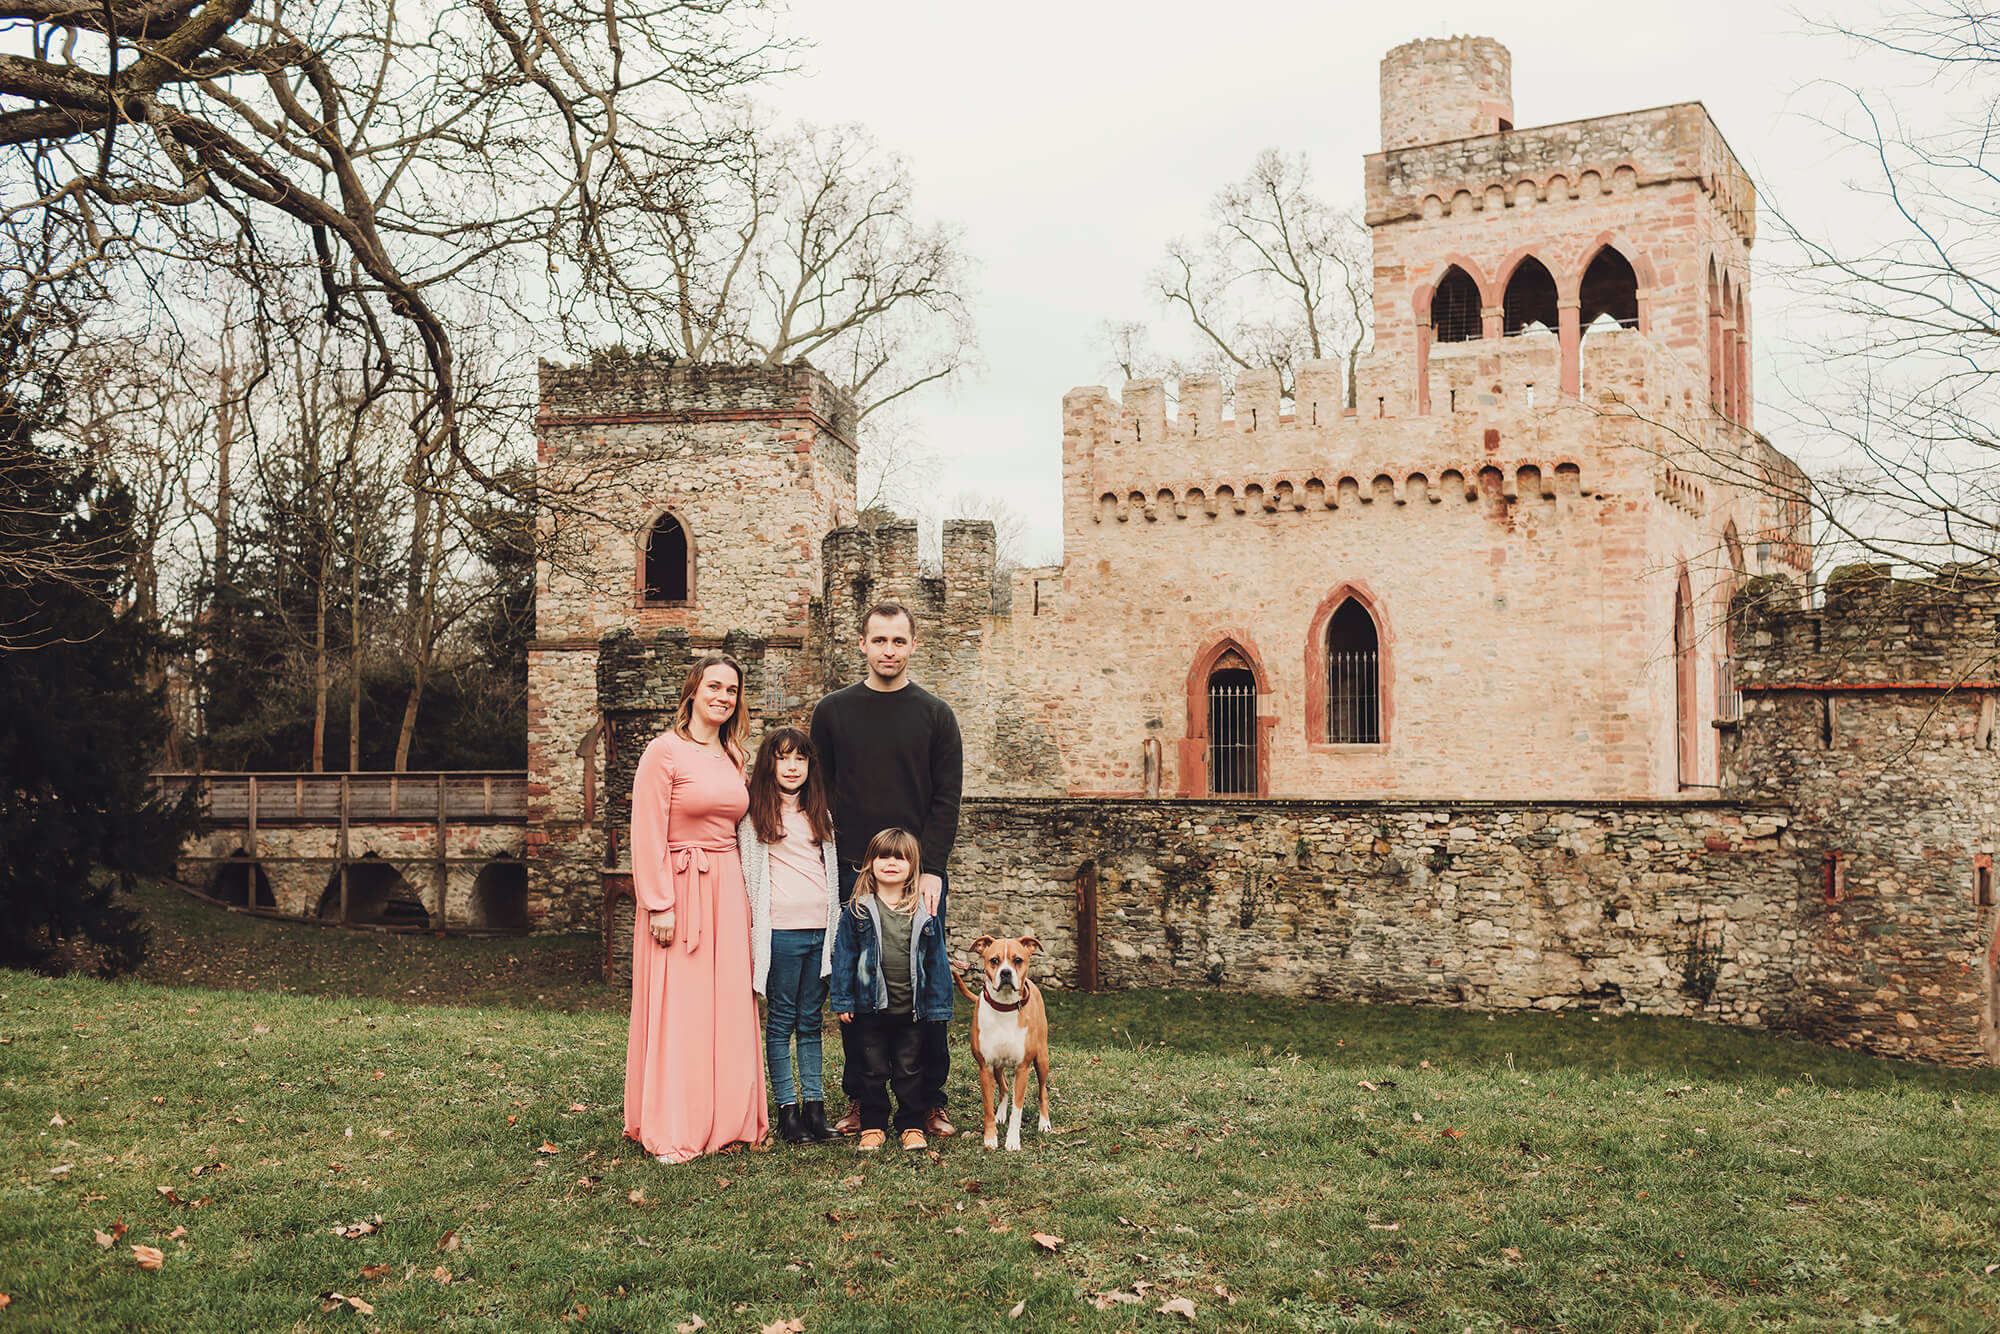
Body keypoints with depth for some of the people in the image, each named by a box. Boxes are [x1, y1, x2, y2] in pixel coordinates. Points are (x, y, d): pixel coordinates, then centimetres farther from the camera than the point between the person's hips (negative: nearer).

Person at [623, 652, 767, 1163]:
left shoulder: (731, 756, 14)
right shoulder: (664, 751, -7)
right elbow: (647, 834, -11)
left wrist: (745, 898, 13)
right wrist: (659, 905, -16)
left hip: (728, 890, 7)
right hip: (680, 890, -7)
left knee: (727, 1006, 9)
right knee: (677, 1008, -3)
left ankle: (725, 1120, 18)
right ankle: (671, 1131, 6)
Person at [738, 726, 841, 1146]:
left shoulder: (820, 811, 15)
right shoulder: (754, 812, 1)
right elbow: (746, 869, 0)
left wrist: (837, 923, 15)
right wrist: (754, 921, -5)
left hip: (821, 928, 4)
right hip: (780, 930, -4)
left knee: (811, 1021, 9)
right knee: (781, 1021, 1)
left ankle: (814, 1105, 13)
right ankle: (787, 1109, 6)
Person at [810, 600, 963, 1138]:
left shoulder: (935, 715, 6)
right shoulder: (833, 712, 8)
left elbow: (947, 800, 1)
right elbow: (818, 793, 9)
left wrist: (930, 869, -9)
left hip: (922, 874, -1)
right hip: (853, 874, 1)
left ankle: (930, 1100, 11)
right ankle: (859, 1100, 14)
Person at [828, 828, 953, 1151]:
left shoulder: (924, 912, 0)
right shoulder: (858, 909, -2)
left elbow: (937, 961, 4)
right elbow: (844, 955, 1)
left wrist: (937, 1007, 2)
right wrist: (843, 1001, -3)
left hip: (912, 1011, 0)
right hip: (870, 1009, 0)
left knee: (909, 1070, 10)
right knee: (873, 1070, 9)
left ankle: (912, 1125, 22)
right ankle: (873, 1126, 22)